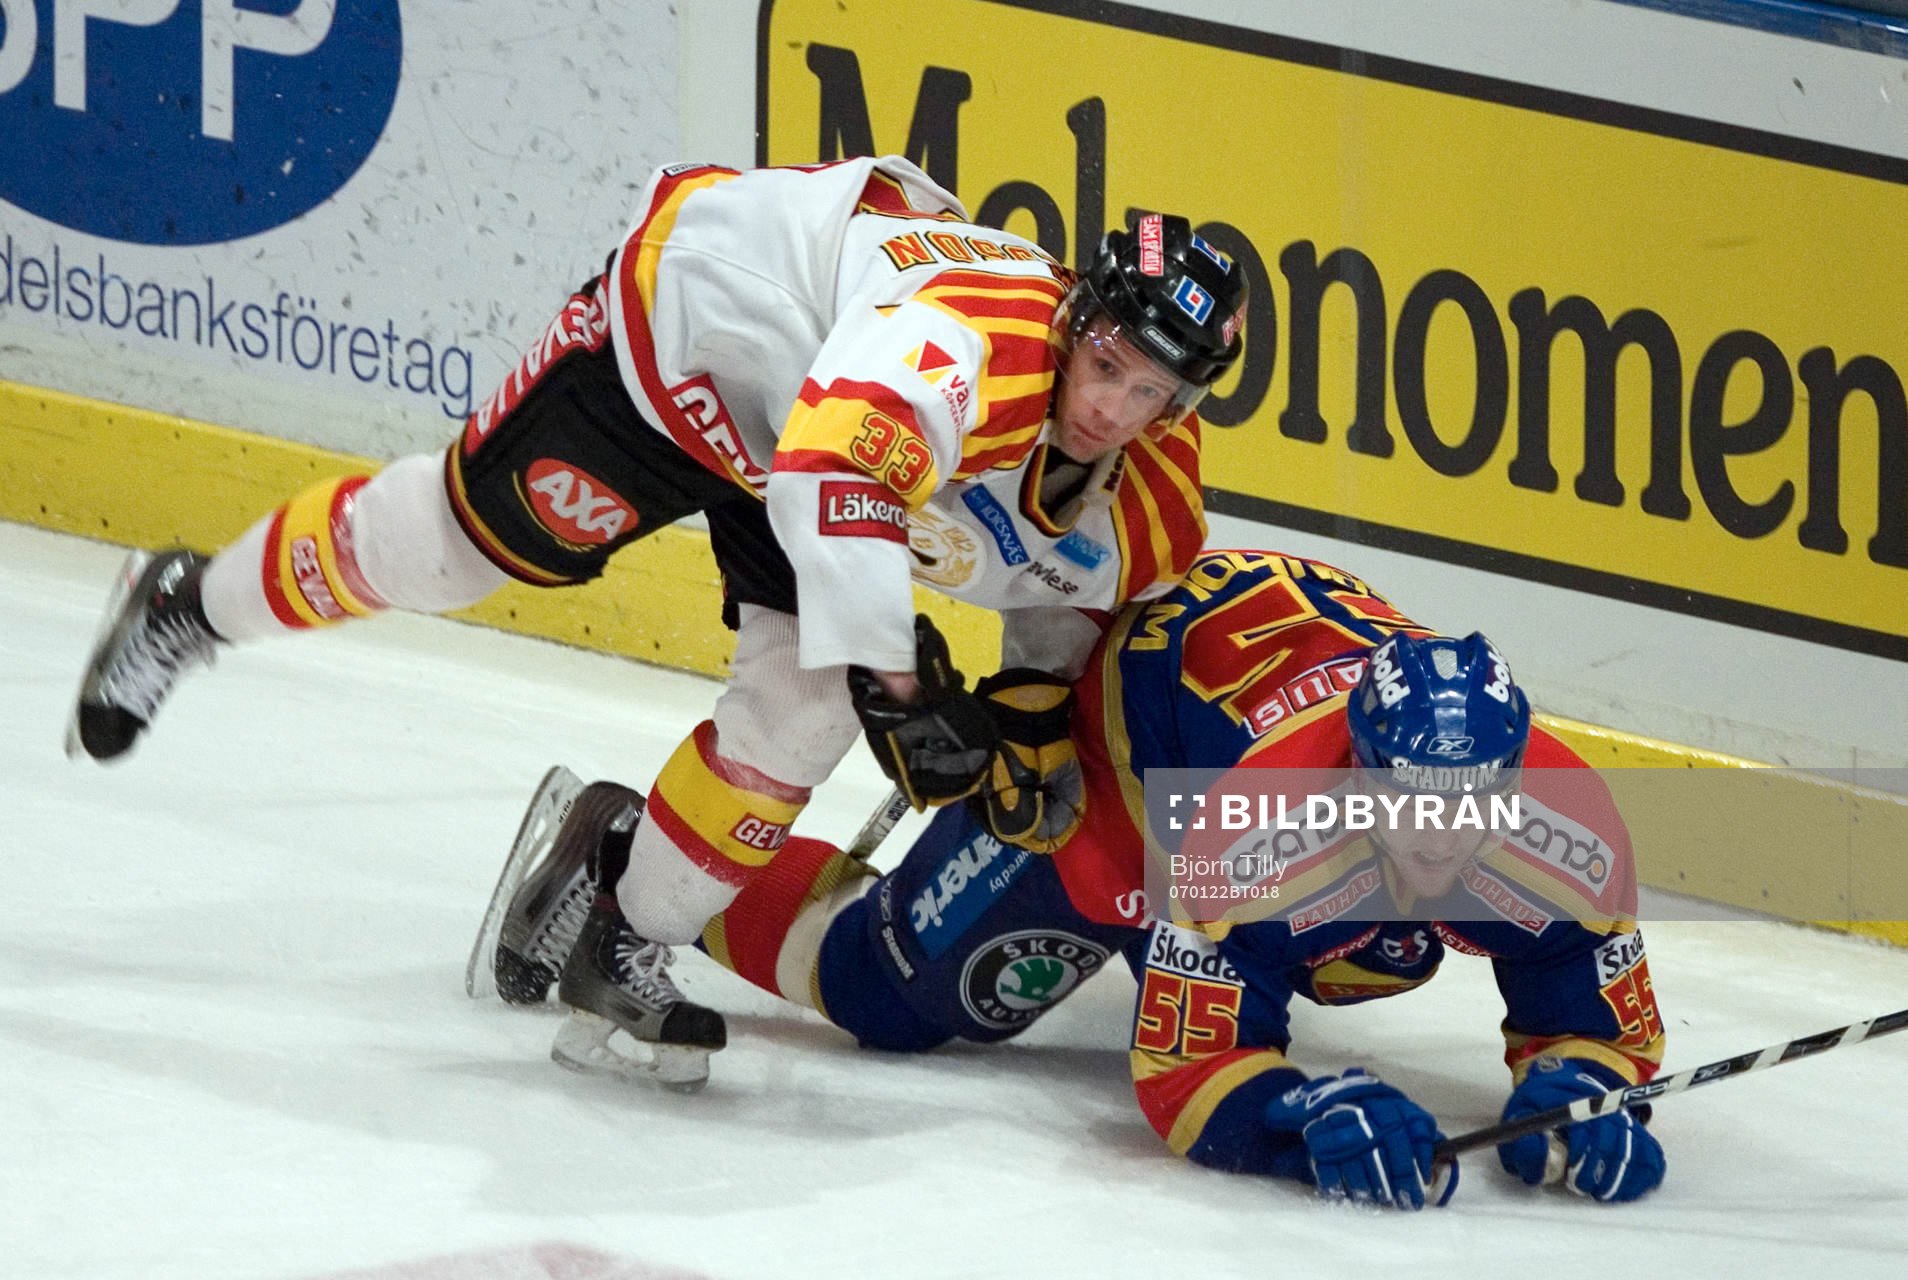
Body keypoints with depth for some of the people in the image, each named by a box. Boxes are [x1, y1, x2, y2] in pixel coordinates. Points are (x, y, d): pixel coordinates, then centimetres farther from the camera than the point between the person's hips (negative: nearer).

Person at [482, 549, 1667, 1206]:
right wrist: (1310, 1116, -57)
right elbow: (1186, 1069, -38)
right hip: (1111, 717, -6)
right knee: (895, 992, -5)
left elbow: (1598, 1001, -19)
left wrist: (1579, 1086, -42)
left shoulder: (1561, 826, -33)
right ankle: (630, 862, 15)